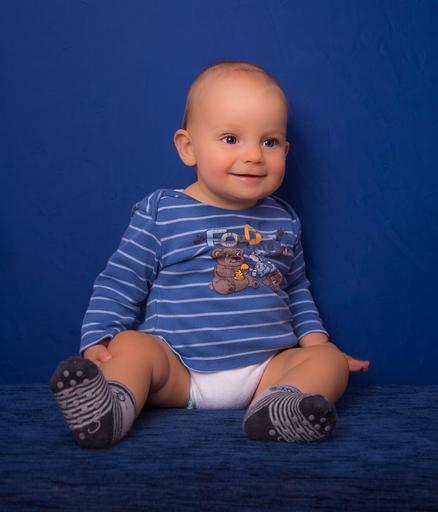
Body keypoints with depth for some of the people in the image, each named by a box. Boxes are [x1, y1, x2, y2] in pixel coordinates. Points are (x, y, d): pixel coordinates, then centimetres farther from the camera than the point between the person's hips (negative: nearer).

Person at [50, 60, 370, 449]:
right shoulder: (160, 213, 1)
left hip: (267, 369, 3)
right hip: (177, 369, -2)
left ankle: (281, 407, -44)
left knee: (329, 360, -19)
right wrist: (96, 343, -9)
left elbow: (296, 290, 25)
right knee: (129, 345, -26)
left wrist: (316, 342, 10)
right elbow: (120, 284, 3)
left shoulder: (283, 221, 12)